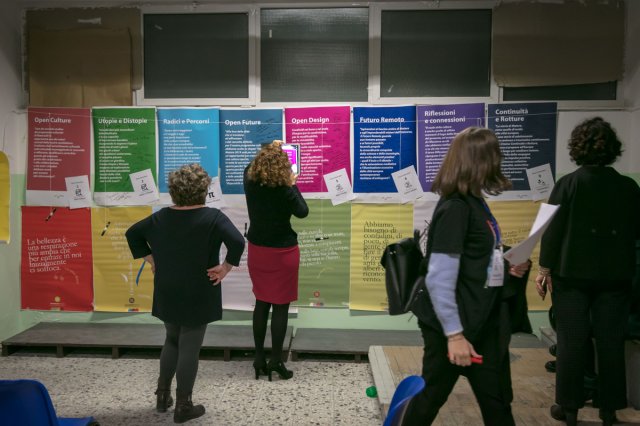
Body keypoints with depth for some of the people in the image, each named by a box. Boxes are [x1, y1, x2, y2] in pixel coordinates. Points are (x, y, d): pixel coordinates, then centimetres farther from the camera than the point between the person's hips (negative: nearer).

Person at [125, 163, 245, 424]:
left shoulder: (160, 217, 3)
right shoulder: (212, 217, -15)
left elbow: (133, 233, 15)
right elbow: (238, 242, -27)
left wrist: (150, 259, 13)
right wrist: (226, 267, -16)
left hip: (167, 294, 5)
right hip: (198, 296, -5)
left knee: (172, 341, 24)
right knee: (189, 348, 5)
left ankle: (162, 395, 30)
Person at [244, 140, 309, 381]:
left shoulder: (249, 182, -8)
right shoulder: (285, 190, -21)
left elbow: (251, 166, 17)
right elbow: (302, 212, -3)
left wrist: (269, 149, 26)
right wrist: (293, 185, 5)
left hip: (257, 251, 5)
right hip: (283, 253, -5)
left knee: (261, 303, 17)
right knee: (280, 306, 6)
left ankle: (259, 359, 23)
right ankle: (276, 361, 13)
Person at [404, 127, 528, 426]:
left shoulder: (475, 202, 6)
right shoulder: (455, 208, -21)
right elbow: (439, 280, -25)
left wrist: (506, 267, 1)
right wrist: (454, 333, -22)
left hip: (483, 322, 9)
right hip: (453, 326, -9)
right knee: (431, 398, 12)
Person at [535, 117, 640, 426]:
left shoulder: (568, 184, -8)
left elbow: (553, 229, -9)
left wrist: (545, 269, -3)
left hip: (573, 273, -2)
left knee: (571, 341, 6)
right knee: (611, 341, 12)